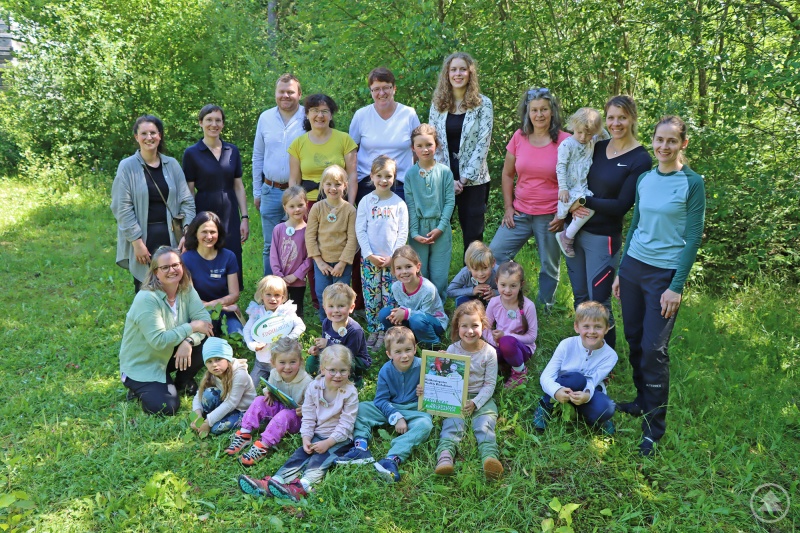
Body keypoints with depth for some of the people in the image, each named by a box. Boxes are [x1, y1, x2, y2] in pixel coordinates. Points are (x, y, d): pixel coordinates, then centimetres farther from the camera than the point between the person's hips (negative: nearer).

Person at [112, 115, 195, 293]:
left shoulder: (172, 165, 7)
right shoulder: (127, 166, -2)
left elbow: (187, 201, 6)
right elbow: (122, 208, -5)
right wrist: (137, 241, -11)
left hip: (171, 238, 3)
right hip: (143, 238, -2)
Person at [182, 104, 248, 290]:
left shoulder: (232, 151, 7)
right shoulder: (192, 153, -2)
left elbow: (239, 186, 9)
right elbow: (188, 192, -1)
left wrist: (245, 217, 3)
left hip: (230, 216, 3)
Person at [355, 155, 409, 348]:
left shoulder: (399, 203, 1)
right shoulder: (366, 202, 1)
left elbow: (403, 233, 0)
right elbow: (360, 231, -1)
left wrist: (393, 257, -9)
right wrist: (370, 255, -9)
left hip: (392, 259, 0)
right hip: (369, 258, 0)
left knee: (390, 298, 2)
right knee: (371, 297, 4)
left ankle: (386, 332, 13)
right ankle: (373, 331, 16)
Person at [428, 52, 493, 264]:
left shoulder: (483, 104, 0)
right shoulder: (438, 104, 8)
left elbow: (483, 144, -6)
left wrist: (464, 179, -12)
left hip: (473, 180, -2)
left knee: (473, 234, 3)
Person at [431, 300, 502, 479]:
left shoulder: (489, 352, -2)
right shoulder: (452, 350, 1)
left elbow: (489, 384, -3)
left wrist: (475, 403, -16)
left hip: (481, 397, -1)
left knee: (484, 424, -25)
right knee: (453, 423, -24)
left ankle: (490, 457, -46)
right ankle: (445, 455, -44)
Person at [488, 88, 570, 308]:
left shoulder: (565, 142, -7)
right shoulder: (519, 137, 3)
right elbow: (507, 174, 11)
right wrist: (508, 207, 5)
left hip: (550, 216, -3)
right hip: (520, 213, 3)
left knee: (549, 267, 9)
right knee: (493, 256, -1)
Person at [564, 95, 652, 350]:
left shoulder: (640, 159, -9)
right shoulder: (597, 147, 7)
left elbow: (622, 205, -12)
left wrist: (584, 201, -14)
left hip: (602, 238, -5)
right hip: (575, 231, 6)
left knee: (598, 303, 0)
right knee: (580, 298, 15)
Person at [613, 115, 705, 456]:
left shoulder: (692, 183, -7)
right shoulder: (644, 179, 7)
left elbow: (693, 237, -8)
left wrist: (676, 287, -12)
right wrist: (621, 271, 14)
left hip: (665, 273, -5)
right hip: (633, 266, 5)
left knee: (654, 348, -5)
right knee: (634, 338, 10)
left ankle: (654, 427, 7)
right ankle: (642, 400, 29)